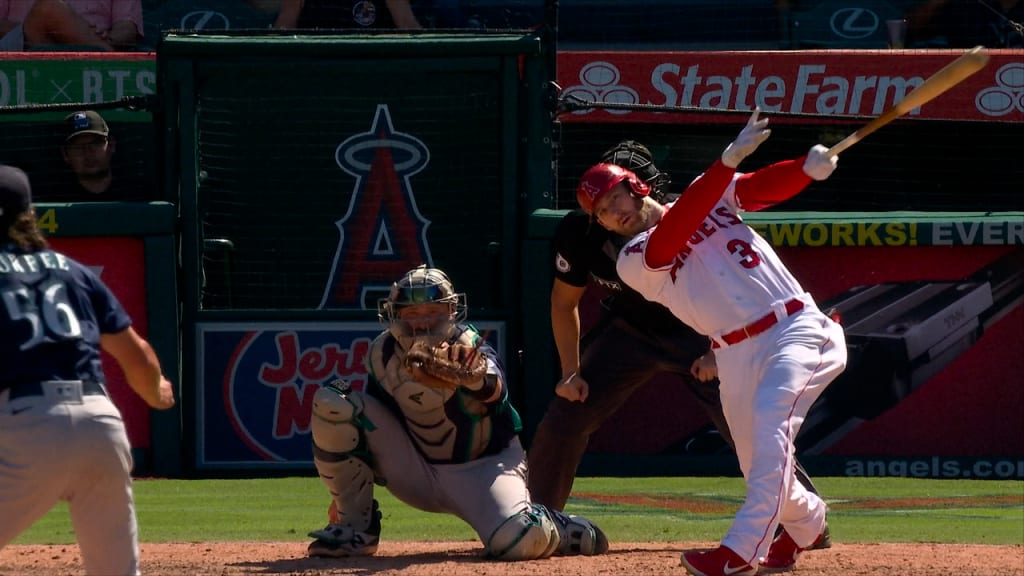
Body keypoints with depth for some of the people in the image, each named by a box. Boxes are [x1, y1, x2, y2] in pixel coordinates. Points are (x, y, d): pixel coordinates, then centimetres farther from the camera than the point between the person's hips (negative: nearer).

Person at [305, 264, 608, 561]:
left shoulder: (469, 347, -25)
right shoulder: (382, 353, -11)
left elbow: (494, 390, -50)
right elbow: (375, 414, 4)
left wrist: (475, 376, -76)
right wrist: (343, 493, 5)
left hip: (482, 468, -4)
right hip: (416, 474, 4)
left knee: (519, 540, -35)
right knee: (332, 402, -17)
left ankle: (570, 531, 7)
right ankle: (355, 528, -6)